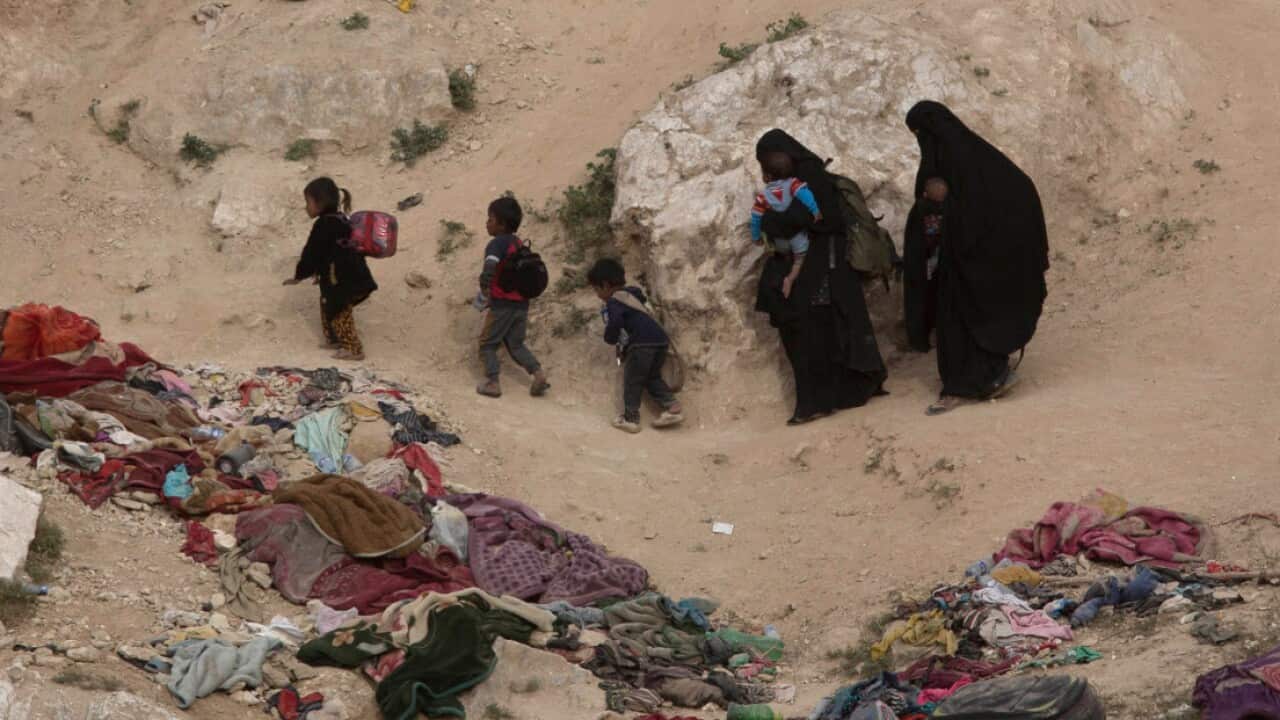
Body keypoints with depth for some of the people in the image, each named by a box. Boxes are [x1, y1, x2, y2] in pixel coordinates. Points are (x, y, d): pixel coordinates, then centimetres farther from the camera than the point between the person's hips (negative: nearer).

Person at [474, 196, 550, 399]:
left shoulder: (497, 243, -13)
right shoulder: (520, 244, 12)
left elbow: (490, 265, -30)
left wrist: (484, 292, -20)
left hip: (502, 304, -7)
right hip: (522, 304, 7)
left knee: (488, 343, 7)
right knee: (516, 344, 17)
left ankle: (492, 382, -1)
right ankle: (538, 373, -1)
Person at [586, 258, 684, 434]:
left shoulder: (614, 302, -4)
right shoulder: (632, 296, 24)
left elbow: (614, 324, -18)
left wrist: (610, 338, 4)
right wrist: (623, 345, 27)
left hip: (642, 344, -8)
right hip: (661, 340, 8)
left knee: (632, 380, 4)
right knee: (653, 377, 21)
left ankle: (630, 418, 6)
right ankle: (672, 407, 10)